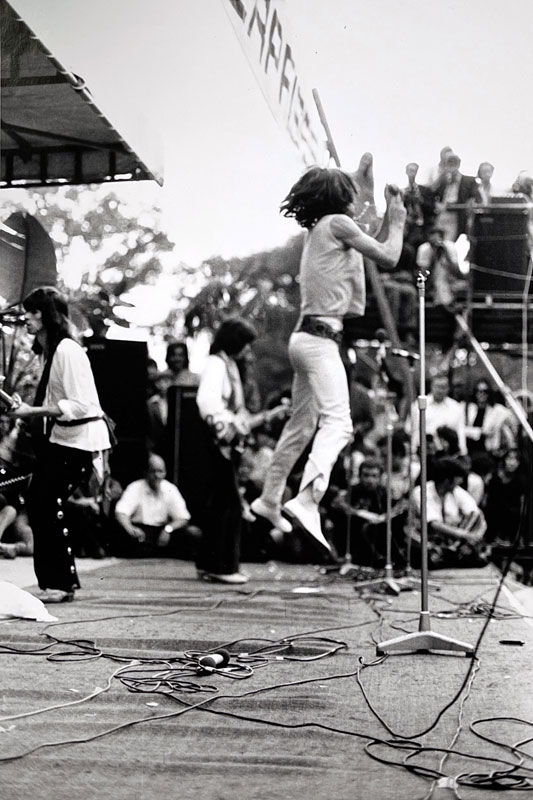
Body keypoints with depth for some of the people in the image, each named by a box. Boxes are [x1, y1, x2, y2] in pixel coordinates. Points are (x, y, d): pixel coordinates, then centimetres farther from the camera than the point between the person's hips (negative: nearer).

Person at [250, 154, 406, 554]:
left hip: (308, 336, 10)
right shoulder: (337, 223, -7)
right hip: (320, 337, -10)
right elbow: (389, 257, -7)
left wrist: (389, 217, 26)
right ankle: (307, 499, -37)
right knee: (337, 422, -20)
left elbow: (373, 251, 29)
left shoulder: (320, 230, 19)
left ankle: (270, 499, 27)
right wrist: (397, 220, 9)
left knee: (302, 423, 19)